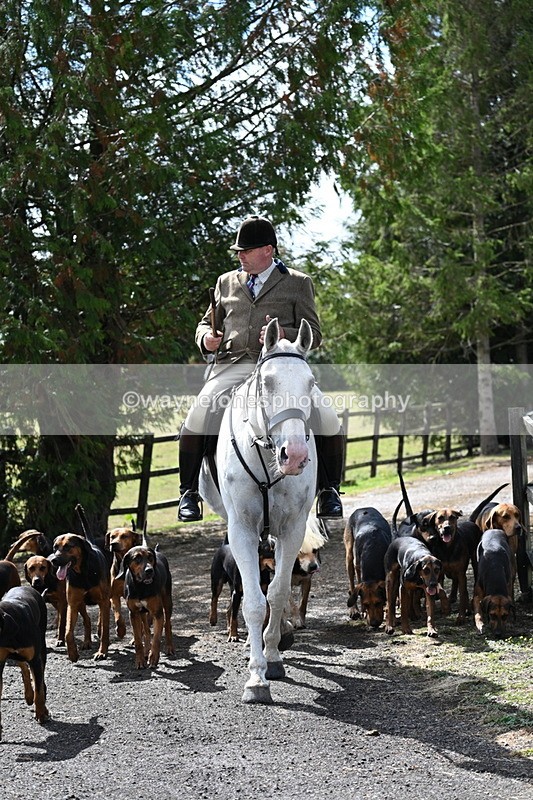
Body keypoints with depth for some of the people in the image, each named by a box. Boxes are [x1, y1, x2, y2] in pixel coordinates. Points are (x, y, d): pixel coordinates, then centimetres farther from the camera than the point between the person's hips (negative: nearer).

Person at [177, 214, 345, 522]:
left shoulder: (298, 283, 13)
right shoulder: (226, 282, 22)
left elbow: (314, 334, 9)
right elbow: (207, 322, 29)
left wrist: (285, 335, -13)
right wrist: (206, 339, 4)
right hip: (233, 366, 2)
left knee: (328, 419, -19)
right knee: (197, 417, -23)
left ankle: (329, 491, 1)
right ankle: (189, 492, -8)